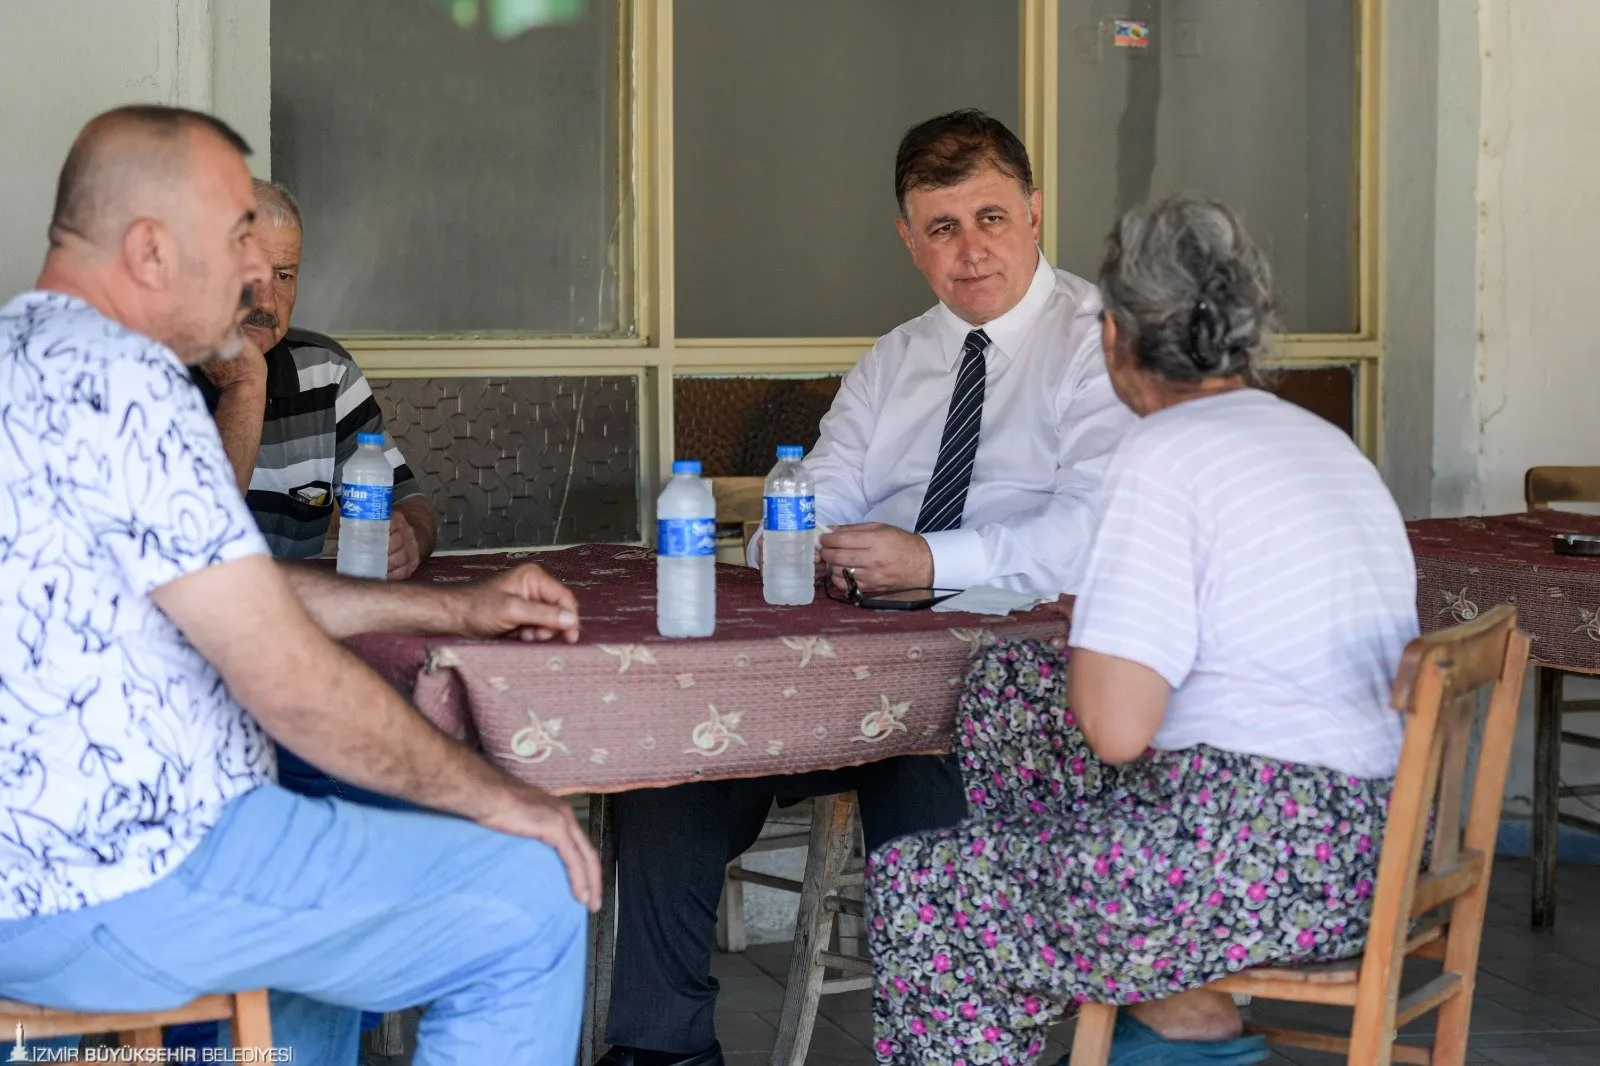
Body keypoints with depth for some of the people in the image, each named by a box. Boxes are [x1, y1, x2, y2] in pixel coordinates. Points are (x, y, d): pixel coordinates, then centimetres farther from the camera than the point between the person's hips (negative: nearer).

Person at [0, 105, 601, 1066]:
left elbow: (232, 592, 21)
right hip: (111, 891, -11)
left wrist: (456, 610, 20)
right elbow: (290, 679, -21)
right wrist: (491, 795, -8)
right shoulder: (117, 378, -20)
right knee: (531, 905, -8)